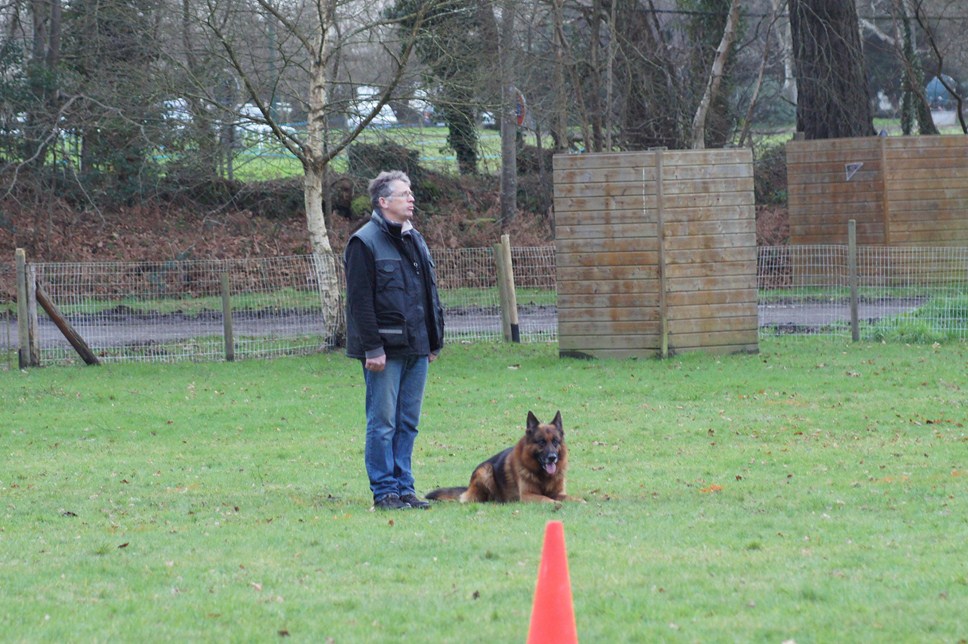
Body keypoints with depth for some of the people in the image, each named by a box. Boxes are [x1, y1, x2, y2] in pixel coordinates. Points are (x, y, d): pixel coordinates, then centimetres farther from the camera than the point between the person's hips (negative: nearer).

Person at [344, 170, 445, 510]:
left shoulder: (415, 240, 17)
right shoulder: (364, 242, -8)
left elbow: (430, 295, 23)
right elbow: (360, 300, -12)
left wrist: (434, 341, 18)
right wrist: (372, 348, -17)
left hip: (416, 348, 7)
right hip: (385, 349, -7)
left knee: (408, 422, 9)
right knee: (383, 422, -3)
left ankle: (404, 487, 15)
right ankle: (385, 491, 1)